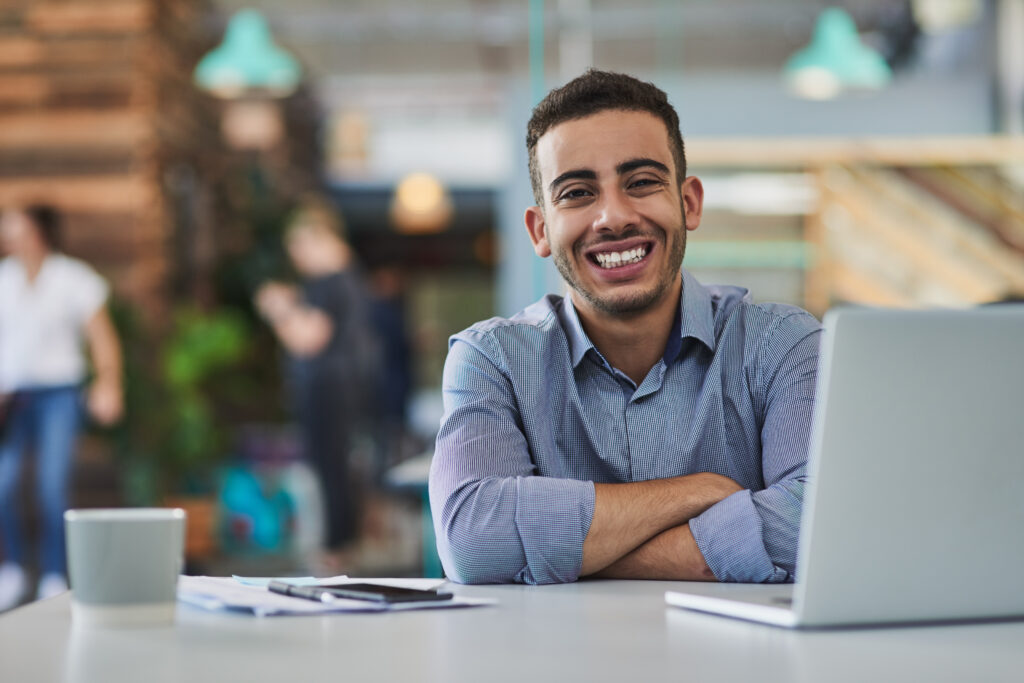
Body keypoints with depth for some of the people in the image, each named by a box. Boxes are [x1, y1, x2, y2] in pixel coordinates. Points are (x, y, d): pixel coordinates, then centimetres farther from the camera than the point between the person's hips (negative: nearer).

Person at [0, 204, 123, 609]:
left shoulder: (73, 279, -2)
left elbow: (103, 337, -3)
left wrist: (108, 383, -18)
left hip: (58, 394, -2)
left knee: (52, 488, -7)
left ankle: (53, 579, 5)